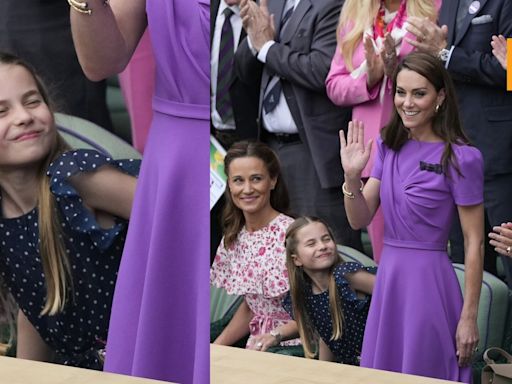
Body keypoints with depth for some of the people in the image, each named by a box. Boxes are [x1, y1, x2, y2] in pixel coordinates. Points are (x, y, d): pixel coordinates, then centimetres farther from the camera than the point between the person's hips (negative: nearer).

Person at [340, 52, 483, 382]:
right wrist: (352, 177, -13)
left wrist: (469, 317, -12)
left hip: (429, 280, -6)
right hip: (388, 277, 6)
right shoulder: (389, 147, 6)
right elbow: (360, 219, 6)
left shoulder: (461, 158, -12)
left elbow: (474, 242, -11)